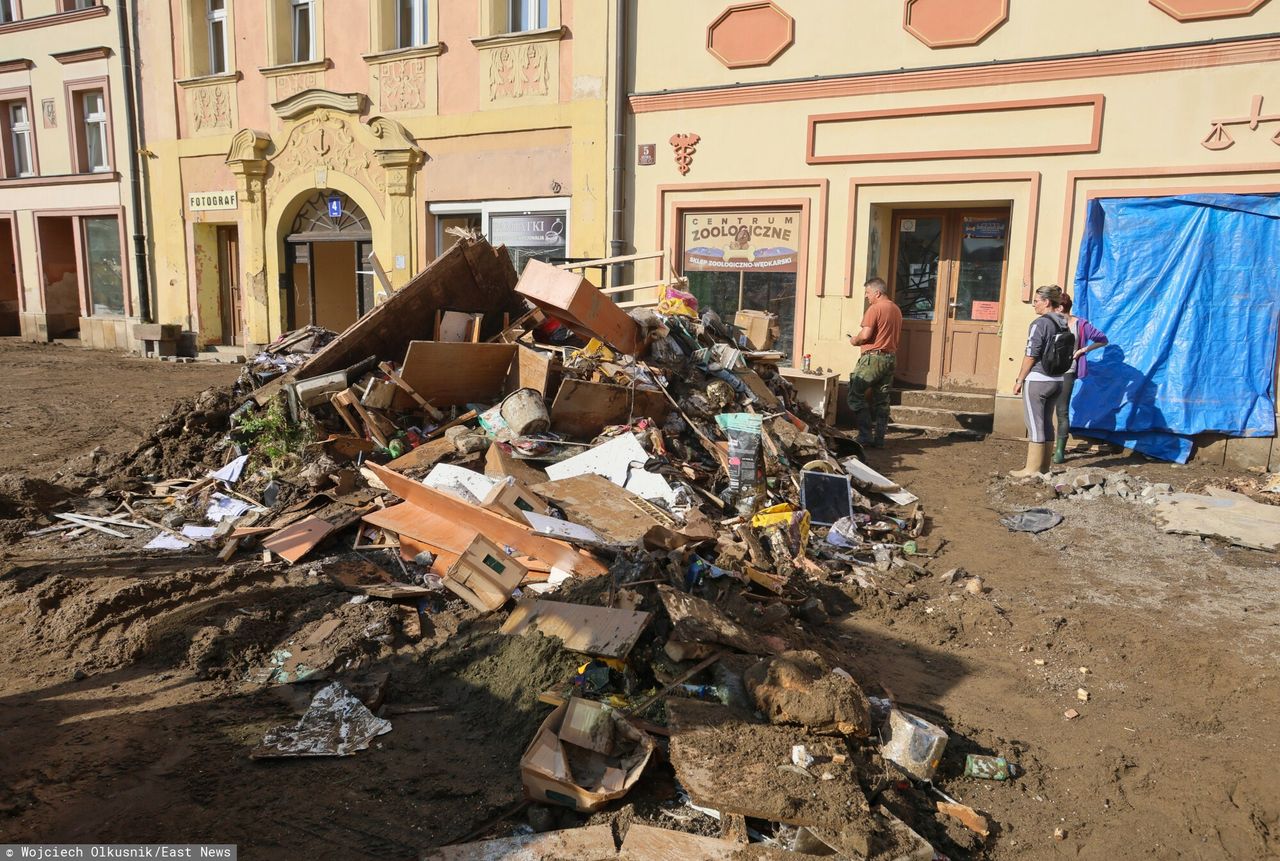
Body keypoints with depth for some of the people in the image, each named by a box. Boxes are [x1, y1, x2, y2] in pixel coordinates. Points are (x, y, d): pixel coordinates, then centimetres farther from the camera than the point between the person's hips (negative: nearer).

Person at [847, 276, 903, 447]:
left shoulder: (875, 308, -11)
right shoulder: (896, 309, 15)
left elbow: (865, 335, -18)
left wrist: (854, 341, 1)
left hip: (873, 358, -8)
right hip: (891, 358, 8)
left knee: (856, 396, -3)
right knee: (882, 400, 10)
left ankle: (865, 435, -7)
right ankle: (879, 438, 11)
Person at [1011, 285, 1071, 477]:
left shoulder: (1040, 323, -14)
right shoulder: (1064, 325, 9)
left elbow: (1031, 355, -14)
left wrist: (1020, 380, -7)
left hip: (1037, 380, -7)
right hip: (1057, 380, 8)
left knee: (1035, 424, -2)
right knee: (1047, 423, 14)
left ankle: (1032, 469, 1)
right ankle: (1044, 466, 20)